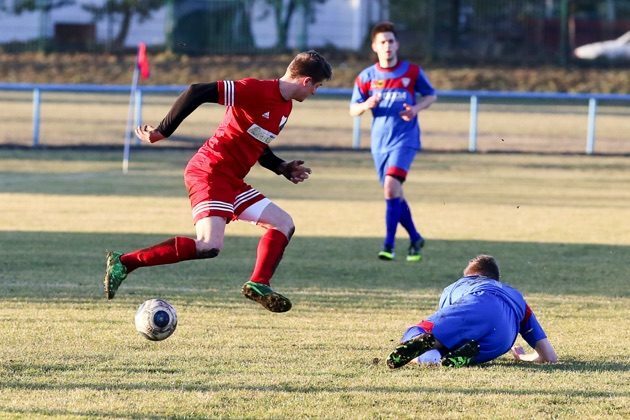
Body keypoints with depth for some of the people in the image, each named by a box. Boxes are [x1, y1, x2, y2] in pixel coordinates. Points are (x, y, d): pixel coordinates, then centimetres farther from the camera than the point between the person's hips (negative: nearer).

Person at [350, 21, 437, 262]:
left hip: (405, 139, -4)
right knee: (394, 195, 10)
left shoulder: (412, 72, -1)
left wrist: (416, 108, -10)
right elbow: (353, 109, 7)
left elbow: (431, 95, 11)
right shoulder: (366, 77, 3)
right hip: (380, 142, 4)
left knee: (391, 185, -22)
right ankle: (415, 238, 31)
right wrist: (367, 105, -16)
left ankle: (389, 245, -21)